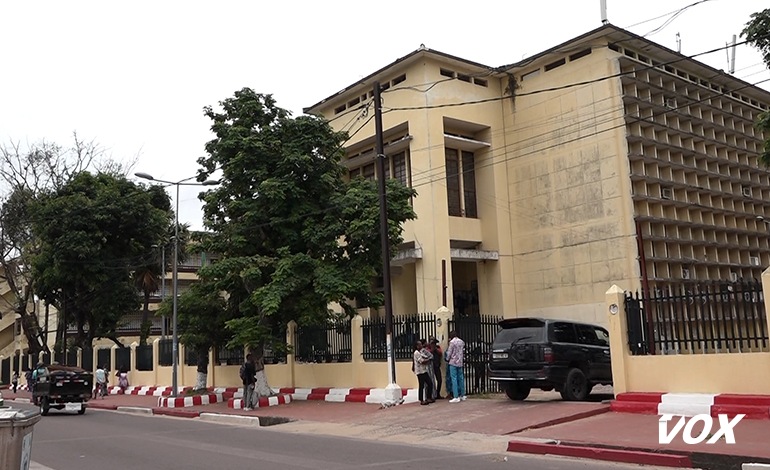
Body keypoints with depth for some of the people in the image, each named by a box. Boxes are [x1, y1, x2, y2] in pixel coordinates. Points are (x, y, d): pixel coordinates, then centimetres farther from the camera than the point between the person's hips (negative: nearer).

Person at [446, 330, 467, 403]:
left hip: (453, 362, -6)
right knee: (461, 378, 12)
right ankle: (462, 395, 17)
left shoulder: (452, 342, -11)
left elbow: (449, 352, -8)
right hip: (460, 362, 6)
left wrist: (447, 359, 8)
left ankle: (456, 397, -10)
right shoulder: (462, 342, 9)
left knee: (454, 379, -6)